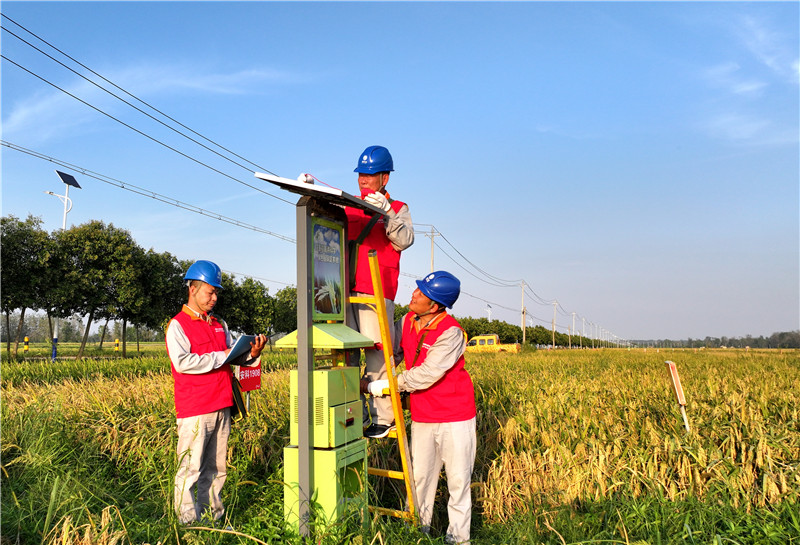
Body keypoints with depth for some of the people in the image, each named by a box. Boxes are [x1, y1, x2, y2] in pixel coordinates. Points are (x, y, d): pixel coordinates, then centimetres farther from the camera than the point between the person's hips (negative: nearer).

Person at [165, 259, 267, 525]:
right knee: (191, 469, -1)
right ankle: (189, 522, 9)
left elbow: (234, 357, 17)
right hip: (194, 411, -7)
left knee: (215, 468, 13)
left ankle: (213, 516, 22)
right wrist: (220, 357, -16)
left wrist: (252, 353, -3)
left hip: (221, 408, 7)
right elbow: (182, 362, -18)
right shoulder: (178, 325, -5)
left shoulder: (219, 325, 17)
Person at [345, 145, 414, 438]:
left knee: (377, 355, -8)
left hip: (376, 292, -4)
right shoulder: (348, 207, 23)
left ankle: (382, 418, -2)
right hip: (345, 290, 4)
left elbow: (405, 240, -5)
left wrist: (385, 211, -17)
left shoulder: (397, 209, 11)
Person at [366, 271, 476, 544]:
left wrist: (378, 387, -21)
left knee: (458, 479, 5)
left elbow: (425, 375, -25)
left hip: (454, 418, -5)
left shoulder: (451, 332, -21)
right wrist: (366, 380, -9)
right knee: (420, 476, 13)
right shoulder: (406, 322, -1)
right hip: (421, 417, 5)